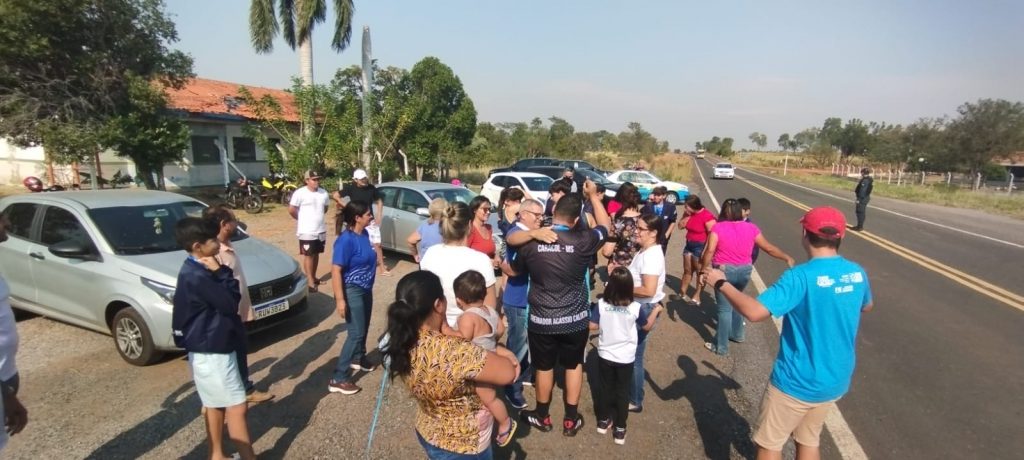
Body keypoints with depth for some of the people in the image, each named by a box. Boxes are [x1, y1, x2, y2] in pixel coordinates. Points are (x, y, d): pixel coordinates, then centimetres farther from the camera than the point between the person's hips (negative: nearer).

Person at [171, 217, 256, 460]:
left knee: (216, 405, 19)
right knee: (237, 406, -3)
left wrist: (219, 272, -5)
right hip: (211, 351, -10)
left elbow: (224, 299, 9)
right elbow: (230, 302, -22)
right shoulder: (196, 277, -24)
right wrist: (221, 272, -17)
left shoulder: (197, 271, 8)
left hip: (210, 348, 10)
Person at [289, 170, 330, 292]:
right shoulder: (300, 193, -13)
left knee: (316, 254, 14)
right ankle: (310, 281, 2)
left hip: (321, 230, 5)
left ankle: (313, 277, 27)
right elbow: (291, 209, -9)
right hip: (307, 231, -5)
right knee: (308, 255, -1)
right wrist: (302, 219, 4)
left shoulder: (323, 193, 4)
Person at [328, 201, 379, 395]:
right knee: (356, 332, -7)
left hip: (365, 289, 8)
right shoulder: (346, 240, -24)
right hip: (352, 291, -8)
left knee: (364, 328, 22)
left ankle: (358, 359, 45)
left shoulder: (364, 234, 1)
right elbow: (335, 270, -25)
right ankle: (339, 379, 1)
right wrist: (340, 299, -27)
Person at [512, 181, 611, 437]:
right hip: (575, 319, 0)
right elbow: (605, 226, 6)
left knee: (544, 367, 18)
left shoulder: (531, 241, -13)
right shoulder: (583, 241, -16)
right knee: (574, 365, 20)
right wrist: (593, 196, 13)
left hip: (541, 318, 0)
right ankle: (571, 420, 32)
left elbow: (516, 270, 5)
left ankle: (542, 416, 37)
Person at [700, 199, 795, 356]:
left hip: (724, 271, -4)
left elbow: (709, 251, -20)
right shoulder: (751, 228, 1)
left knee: (724, 308, 4)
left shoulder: (718, 227, -10)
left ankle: (721, 347, 12)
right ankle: (736, 333, 42)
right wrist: (788, 258, 22)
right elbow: (769, 248, 8)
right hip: (744, 271, 4)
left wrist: (704, 269, -9)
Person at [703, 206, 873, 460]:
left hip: (797, 381, -7)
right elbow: (867, 306, 18)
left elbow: (754, 311, -34)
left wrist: (722, 283, -21)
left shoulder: (802, 276, -26)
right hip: (836, 381, 7)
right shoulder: (857, 273, -4)